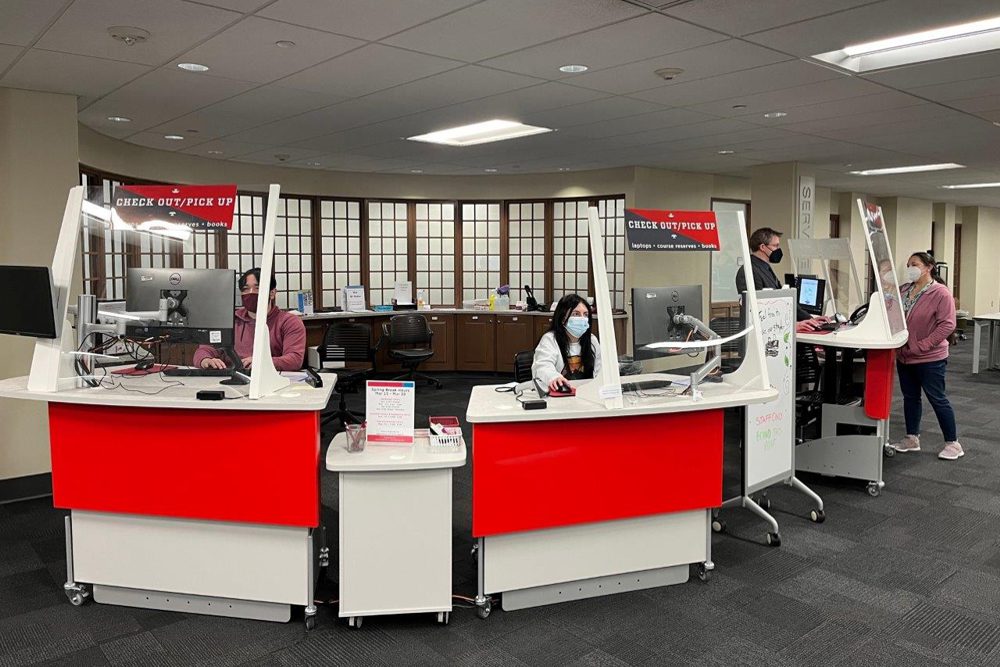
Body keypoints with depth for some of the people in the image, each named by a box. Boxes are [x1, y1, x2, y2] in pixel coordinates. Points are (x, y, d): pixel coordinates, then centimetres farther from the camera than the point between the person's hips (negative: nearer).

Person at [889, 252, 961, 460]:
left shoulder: (940, 293, -13)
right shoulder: (903, 290, 5)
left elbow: (947, 325, -18)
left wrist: (921, 346, -21)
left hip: (930, 358, -6)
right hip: (904, 356, 6)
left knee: (937, 399, 2)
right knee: (910, 397, 14)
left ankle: (953, 444, 15)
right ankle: (912, 439, 26)